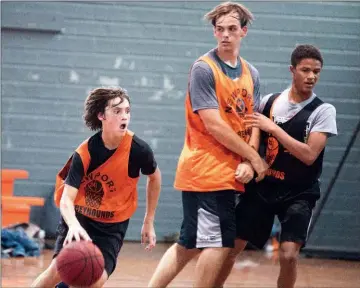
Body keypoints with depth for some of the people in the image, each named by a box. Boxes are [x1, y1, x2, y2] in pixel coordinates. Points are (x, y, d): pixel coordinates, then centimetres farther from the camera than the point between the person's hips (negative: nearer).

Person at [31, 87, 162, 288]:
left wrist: (149, 222, 8)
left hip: (113, 226, 1)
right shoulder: (84, 153, -22)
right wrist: (73, 225, -50)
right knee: (60, 269, -19)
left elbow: (154, 177, 5)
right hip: (80, 218, -1)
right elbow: (66, 199, -28)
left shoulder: (138, 149, -18)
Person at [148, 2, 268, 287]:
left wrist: (247, 163, -7)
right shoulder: (204, 68, -9)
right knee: (219, 243, -8)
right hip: (206, 170, -7)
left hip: (229, 173, 7)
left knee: (189, 245, 10)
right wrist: (255, 158, -10)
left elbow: (253, 122, 11)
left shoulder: (251, 74, 13)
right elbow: (214, 125, -15)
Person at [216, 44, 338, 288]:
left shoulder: (323, 111, -8)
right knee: (231, 246, 4)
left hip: (299, 194, -3)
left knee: (288, 255, -18)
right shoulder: (270, 102, 2)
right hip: (262, 187, 3)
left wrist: (273, 128, -22)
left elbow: (309, 155, -19)